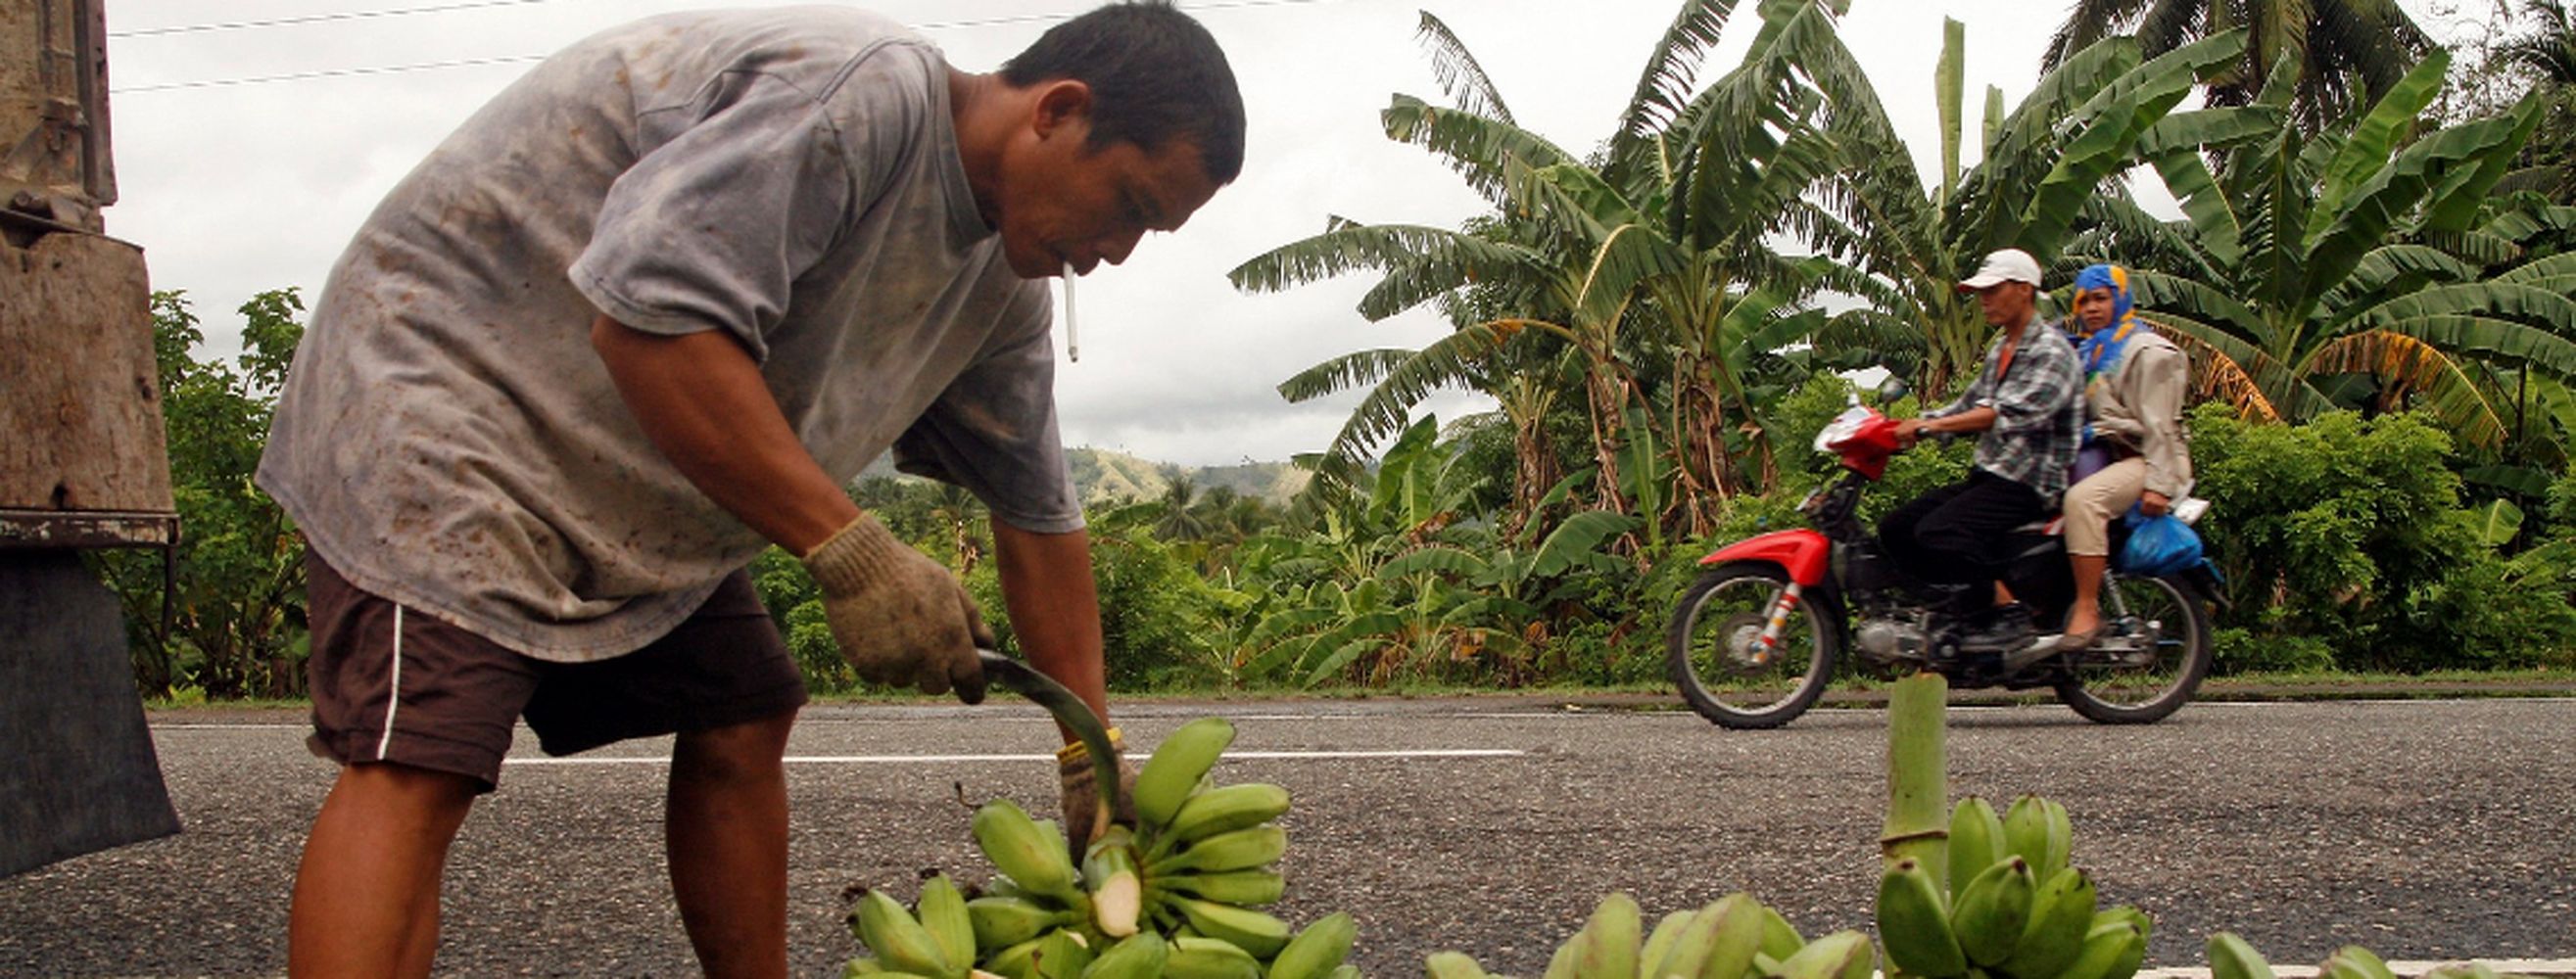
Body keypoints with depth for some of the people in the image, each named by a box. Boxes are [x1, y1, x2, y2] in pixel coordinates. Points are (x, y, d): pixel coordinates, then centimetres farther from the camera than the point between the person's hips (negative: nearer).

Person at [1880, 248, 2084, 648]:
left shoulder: (2051, 351, -11)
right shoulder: (1999, 349, 19)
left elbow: (2011, 414, -24)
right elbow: (1967, 406, 21)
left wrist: (1931, 425, -30)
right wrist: (1908, 426, 5)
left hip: (2027, 481, -9)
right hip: (1987, 475, 9)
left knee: (1938, 532, -29)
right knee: (1895, 530, -3)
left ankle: (2010, 612, -19)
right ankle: (1955, 609, 0)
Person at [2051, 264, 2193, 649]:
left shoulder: (2148, 351, -6)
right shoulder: (2087, 353, 22)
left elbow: (2159, 424, -15)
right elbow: (2078, 416, 27)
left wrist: (2158, 484, -24)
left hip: (2144, 461, -10)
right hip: (2105, 457, 10)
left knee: (2082, 499, -34)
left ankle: (2087, 611, -35)